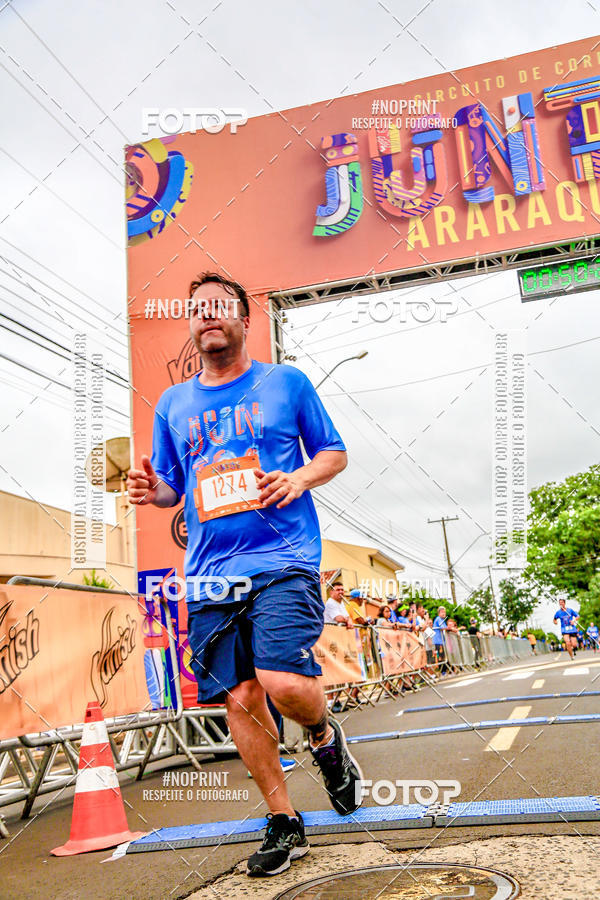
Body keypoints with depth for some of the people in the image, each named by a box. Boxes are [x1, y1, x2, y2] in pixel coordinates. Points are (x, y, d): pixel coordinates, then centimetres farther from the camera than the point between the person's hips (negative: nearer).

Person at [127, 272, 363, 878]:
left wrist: (300, 478, -9)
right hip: (209, 570, 4)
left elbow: (335, 453, 12)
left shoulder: (287, 383, 7)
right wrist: (153, 489, -3)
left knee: (284, 684, -19)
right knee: (239, 697, 4)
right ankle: (284, 823, 23)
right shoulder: (173, 404, 14)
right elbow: (170, 485, 21)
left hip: (283, 559, -3)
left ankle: (325, 736, 18)